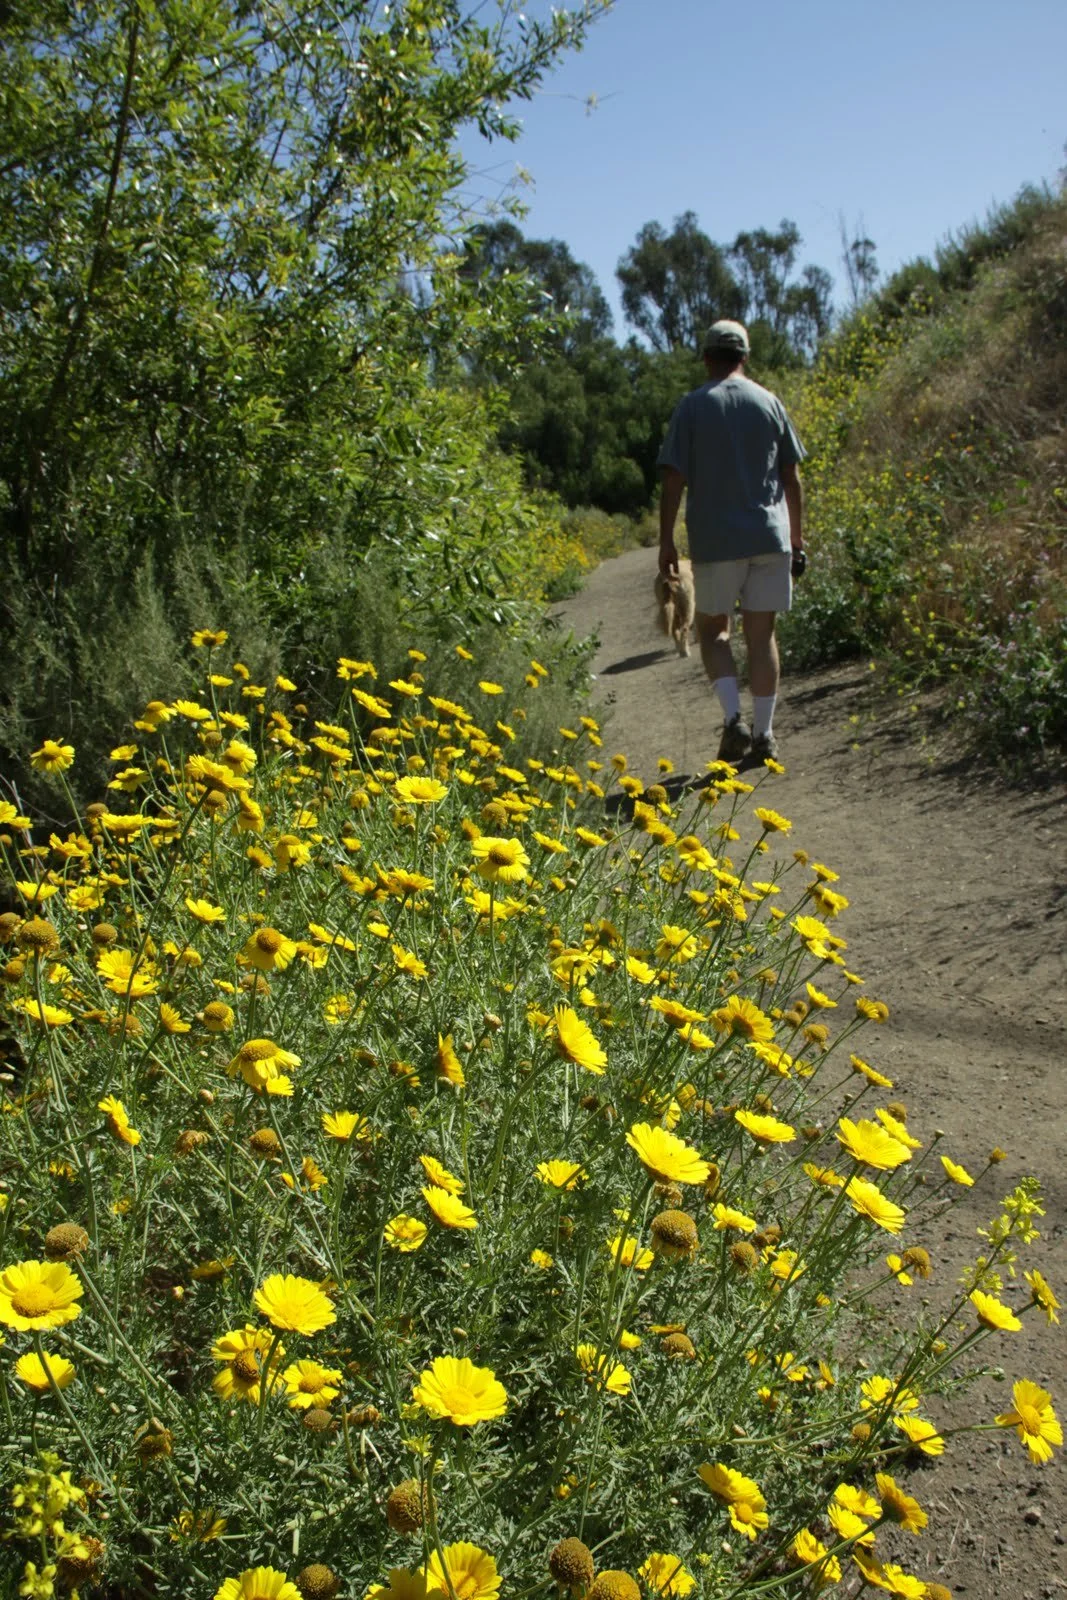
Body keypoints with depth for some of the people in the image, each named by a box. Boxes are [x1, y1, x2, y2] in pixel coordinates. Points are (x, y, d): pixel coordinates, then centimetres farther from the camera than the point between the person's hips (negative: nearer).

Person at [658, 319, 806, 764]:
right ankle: (764, 735, 9)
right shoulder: (769, 403, 7)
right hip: (769, 538, 2)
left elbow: (673, 480, -5)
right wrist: (797, 539, 15)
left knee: (712, 629, 12)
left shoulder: (692, 406, 0)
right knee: (761, 634, 7)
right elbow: (791, 478, 8)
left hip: (714, 541, -2)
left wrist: (666, 542, 0)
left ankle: (733, 719, -5)